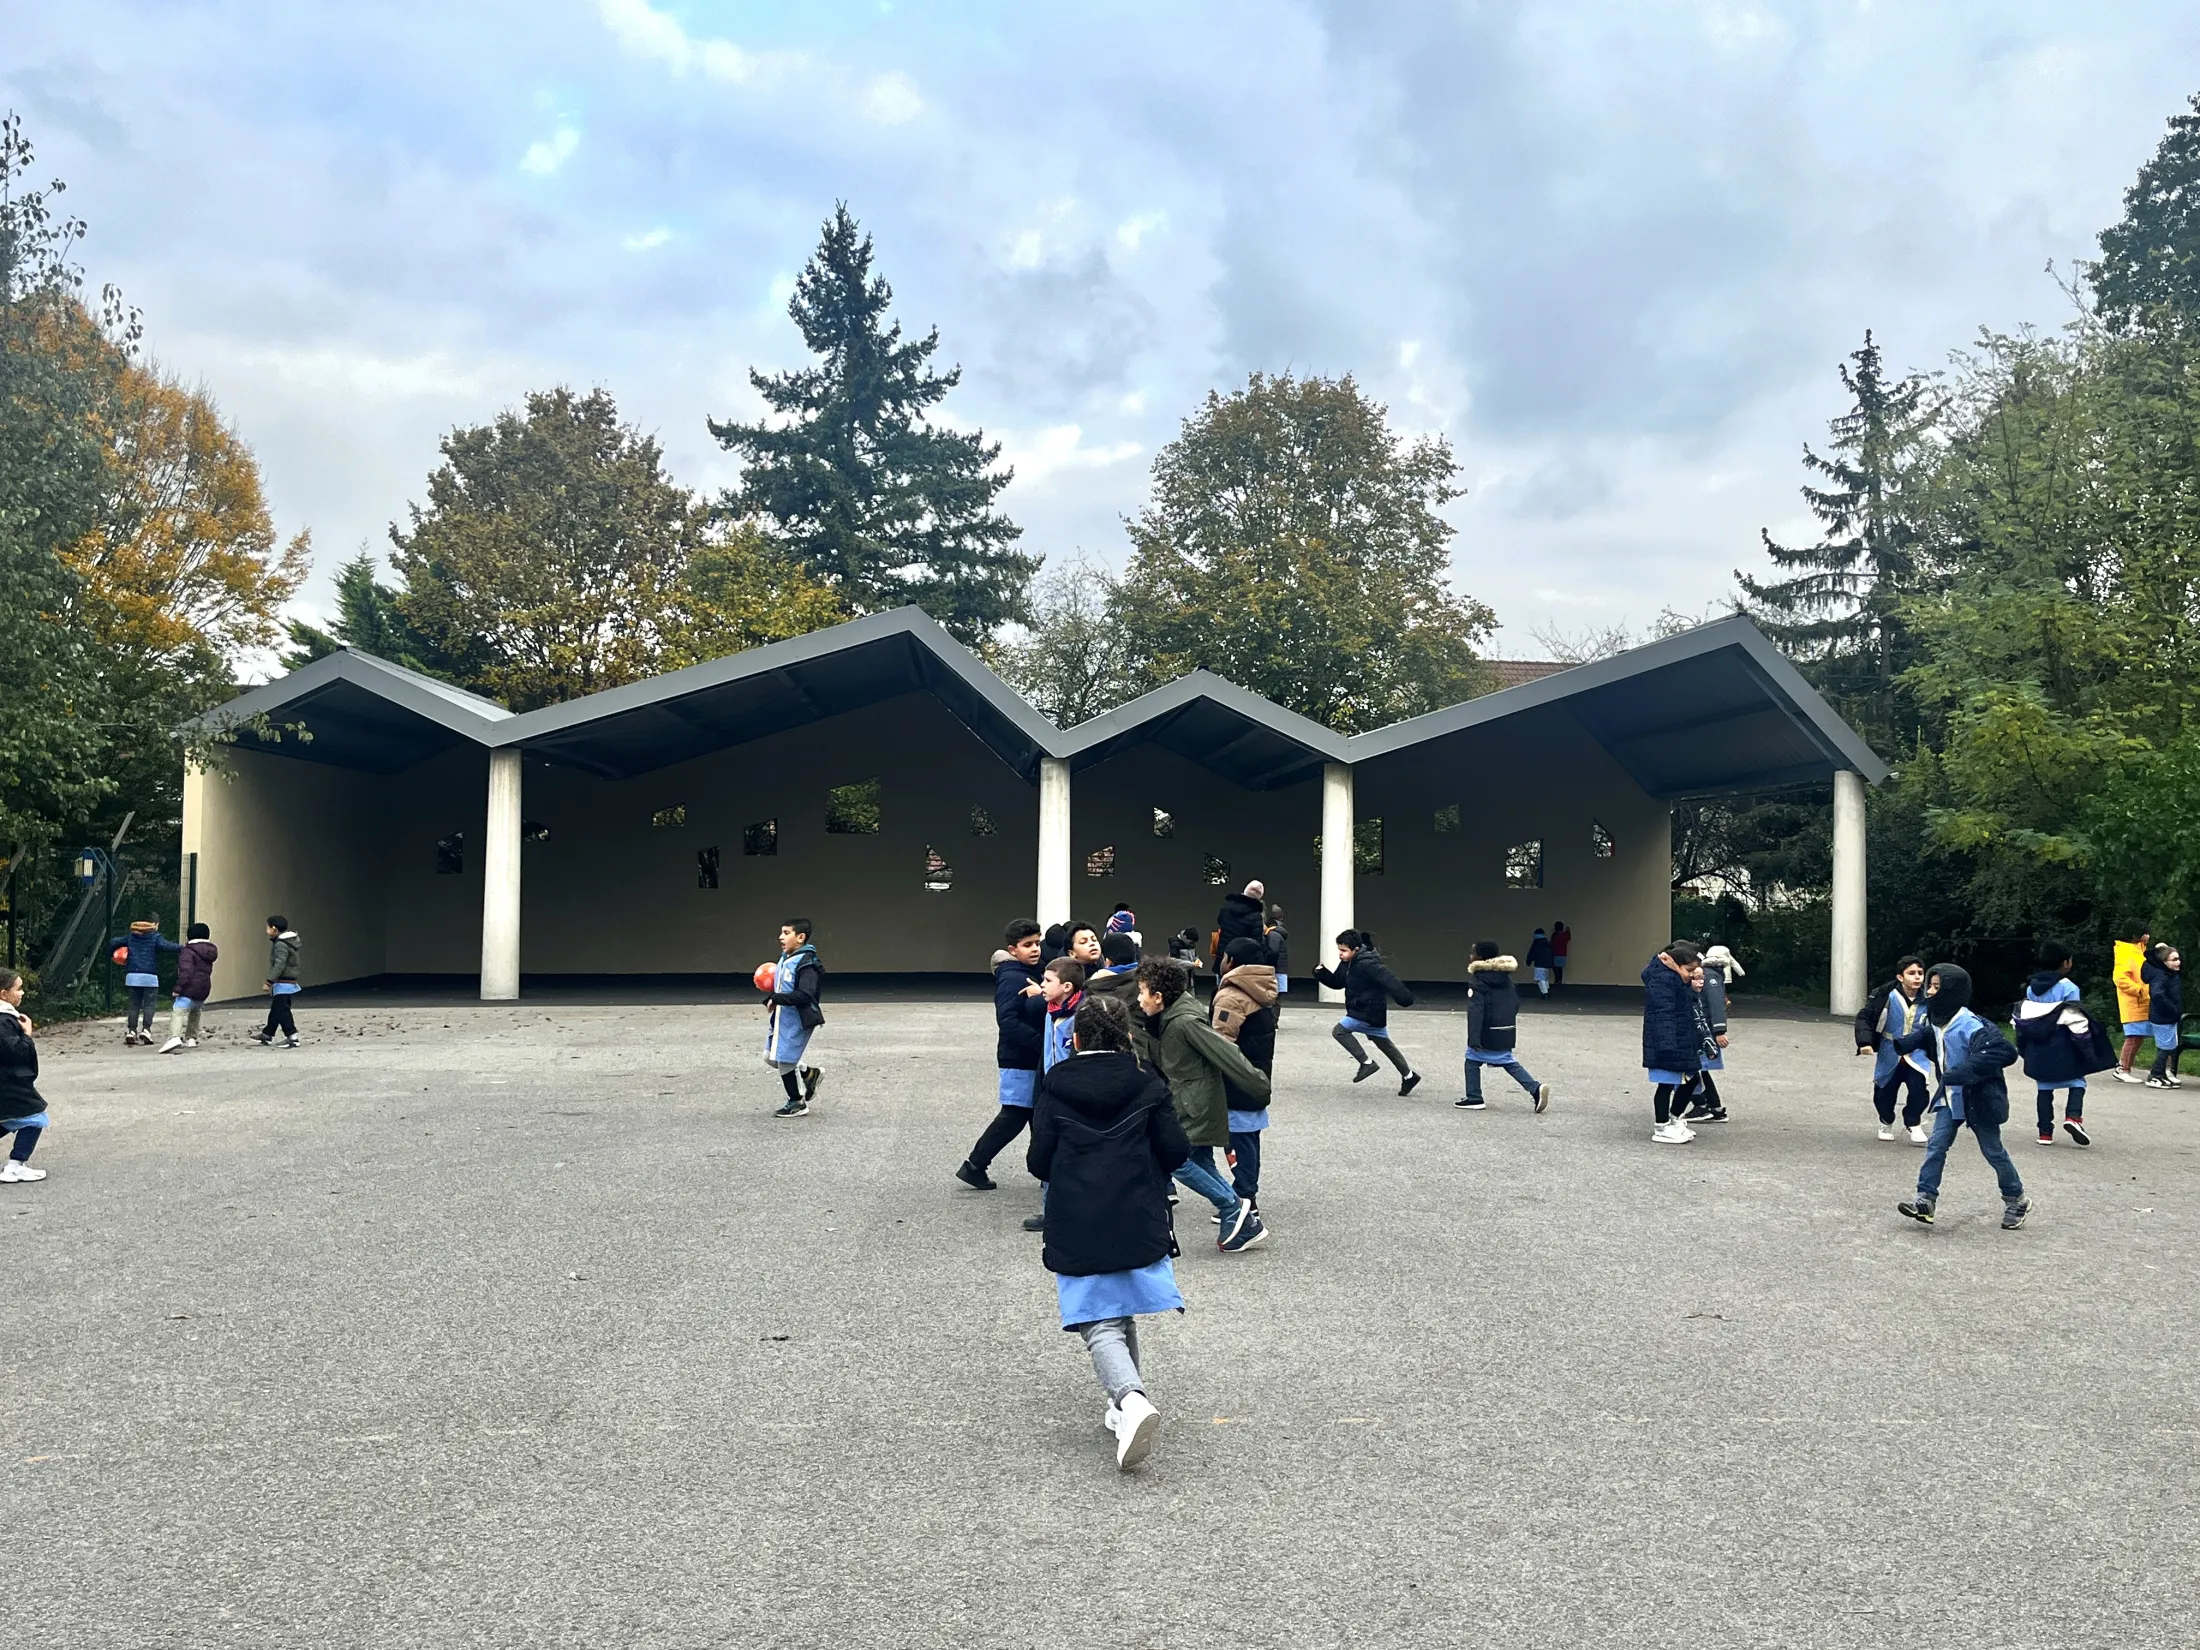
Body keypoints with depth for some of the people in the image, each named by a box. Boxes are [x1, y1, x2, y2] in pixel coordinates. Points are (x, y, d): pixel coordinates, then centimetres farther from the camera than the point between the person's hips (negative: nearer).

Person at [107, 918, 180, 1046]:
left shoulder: (130, 937, 14)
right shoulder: (156, 937, -1)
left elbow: (112, 942, 13)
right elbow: (165, 945, -20)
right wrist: (182, 948, -23)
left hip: (132, 975, 4)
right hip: (150, 977, -4)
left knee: (134, 1004, 10)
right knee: (149, 1004, -1)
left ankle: (131, 1031, 4)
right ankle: (146, 1029, -14)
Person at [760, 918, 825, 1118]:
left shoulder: (806, 964, -21)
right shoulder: (785, 958, 9)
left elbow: (805, 995, -30)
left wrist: (777, 999, -27)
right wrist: (771, 993, 3)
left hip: (797, 1020, -10)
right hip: (782, 1017, 10)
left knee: (785, 1060, 0)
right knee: (771, 1057, 16)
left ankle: (797, 1103, 19)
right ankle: (810, 1074, 32)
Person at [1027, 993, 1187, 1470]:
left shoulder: (1054, 1087, -1)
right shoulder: (1147, 1085, 1)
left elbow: (1038, 1161, -2)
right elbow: (1176, 1151, 0)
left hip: (1077, 1228, -2)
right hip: (1139, 1222, 2)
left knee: (1101, 1325, -3)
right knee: (1123, 1315, 21)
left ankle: (1130, 1399, -27)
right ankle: (1127, 1404, 23)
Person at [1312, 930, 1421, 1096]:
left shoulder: (1367, 964, -24)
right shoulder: (1347, 963, 6)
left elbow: (1387, 979, -34)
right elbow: (1337, 982, 15)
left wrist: (1404, 998, -42)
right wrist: (1321, 973, -3)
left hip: (1370, 1011, -10)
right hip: (1361, 1010, 10)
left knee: (1340, 1030, -12)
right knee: (1383, 1043, 18)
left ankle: (1367, 1063, -7)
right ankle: (1409, 1076, 27)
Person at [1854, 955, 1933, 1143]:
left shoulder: (1927, 1000, -9)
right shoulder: (1886, 996, -17)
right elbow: (1864, 1017, -12)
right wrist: (1864, 1041, -23)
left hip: (1916, 1054, 1)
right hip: (1888, 1055, -1)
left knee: (1918, 1088, -18)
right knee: (1883, 1093, 6)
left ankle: (1913, 1124, 8)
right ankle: (1886, 1122, 38)